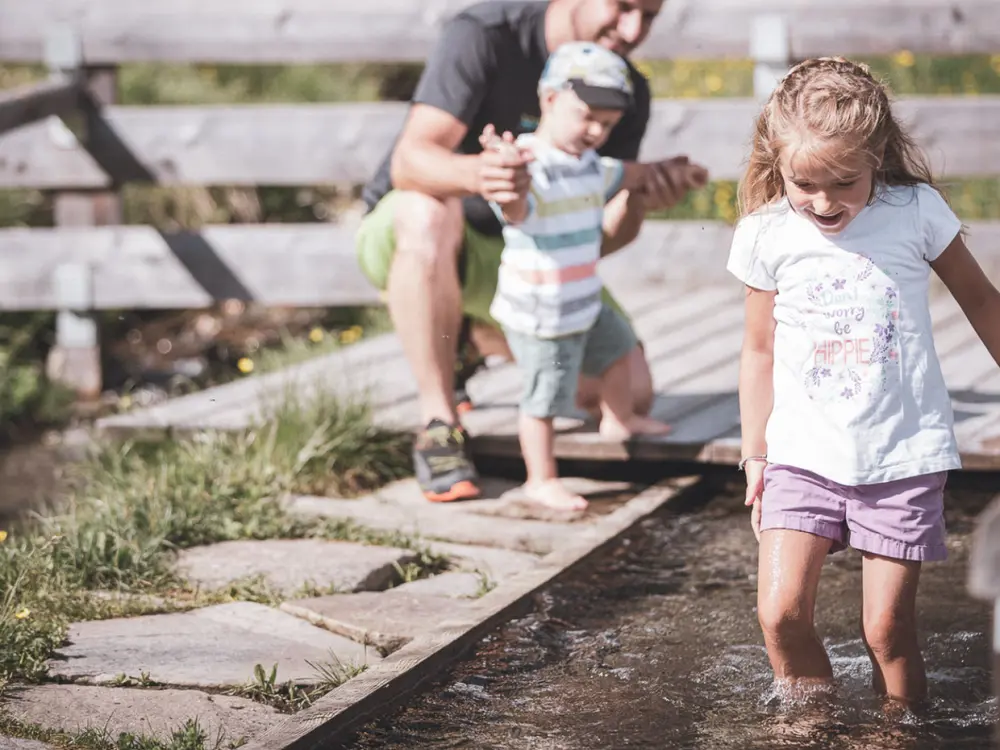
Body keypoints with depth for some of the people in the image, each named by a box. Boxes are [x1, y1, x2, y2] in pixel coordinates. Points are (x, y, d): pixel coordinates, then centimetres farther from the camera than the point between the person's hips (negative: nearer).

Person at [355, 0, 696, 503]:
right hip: (404, 237, -5)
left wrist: (639, 203, -32)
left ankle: (483, 338, 21)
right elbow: (409, 162, -34)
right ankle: (438, 427, -29)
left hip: (522, 255, 5)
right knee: (429, 214, -42)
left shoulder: (627, 92, -7)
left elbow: (597, 237, -9)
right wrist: (474, 173, -56)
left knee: (630, 394, -6)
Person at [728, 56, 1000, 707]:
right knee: (781, 613, -10)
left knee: (888, 629, -1)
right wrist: (754, 453, 11)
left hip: (904, 456, -1)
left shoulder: (916, 212, -7)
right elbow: (760, 349, 9)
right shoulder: (766, 235, -3)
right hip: (803, 453, 1)